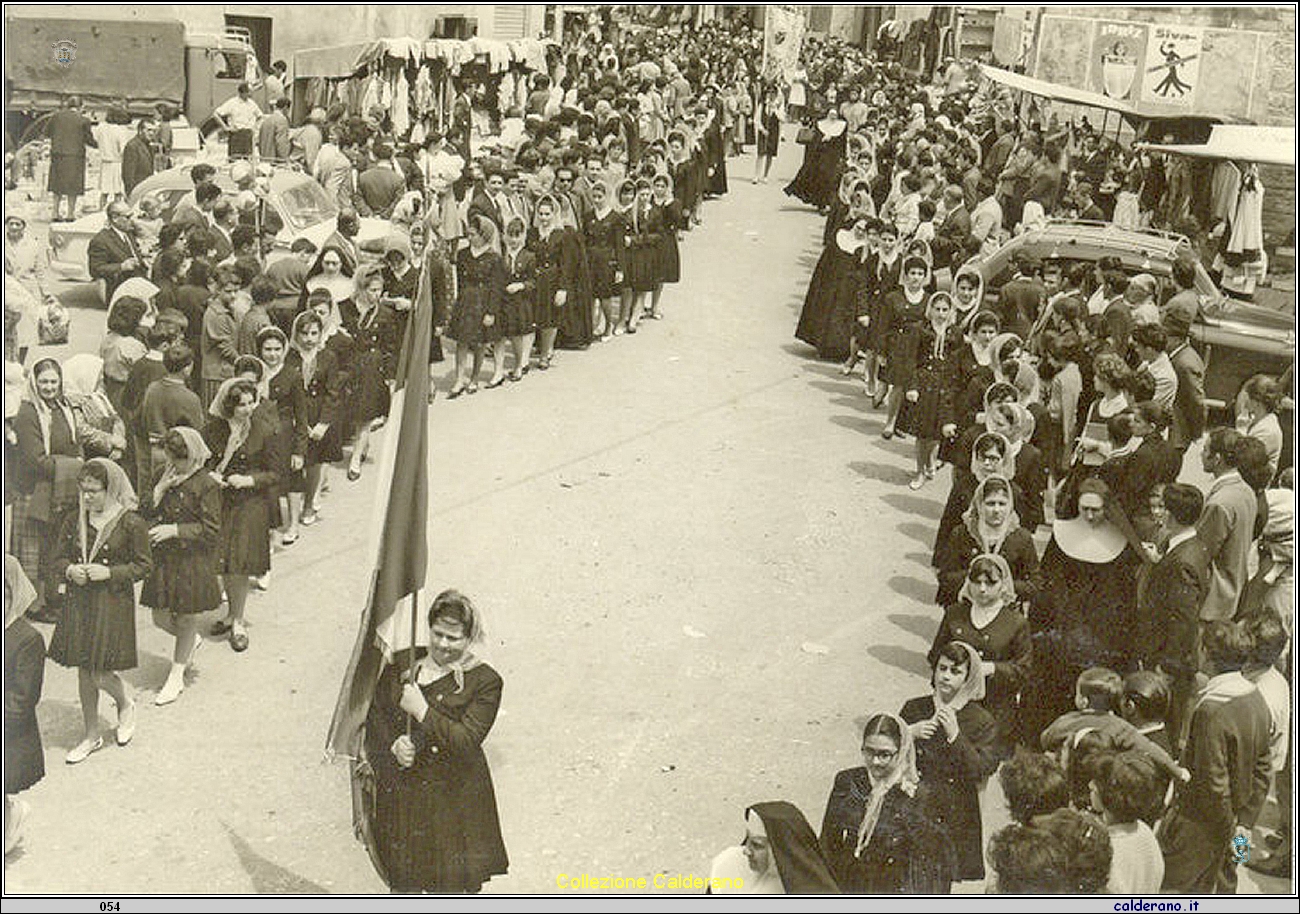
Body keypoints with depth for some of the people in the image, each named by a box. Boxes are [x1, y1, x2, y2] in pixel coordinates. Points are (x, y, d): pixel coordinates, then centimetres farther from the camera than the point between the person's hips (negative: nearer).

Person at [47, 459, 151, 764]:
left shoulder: (131, 523, -10)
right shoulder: (74, 521, 3)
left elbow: (144, 565, -6)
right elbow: (58, 560, 11)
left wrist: (109, 572, -17)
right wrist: (69, 570, -11)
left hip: (114, 603, -5)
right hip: (78, 603, 5)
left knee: (100, 673, -7)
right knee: (84, 672, 11)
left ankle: (126, 702, 27)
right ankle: (92, 735, 26)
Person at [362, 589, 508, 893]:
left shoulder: (485, 682, -11)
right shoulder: (404, 663, 2)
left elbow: (466, 741, -19)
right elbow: (375, 713, 9)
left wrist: (422, 711, -21)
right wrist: (393, 744, -9)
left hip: (453, 796, -4)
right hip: (400, 793, 4)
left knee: (452, 881, 2)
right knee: (403, 878, 17)